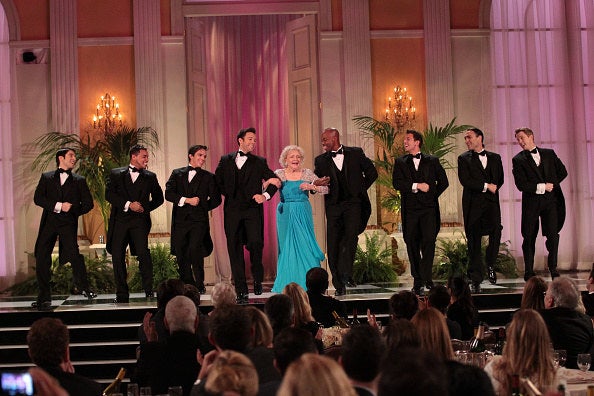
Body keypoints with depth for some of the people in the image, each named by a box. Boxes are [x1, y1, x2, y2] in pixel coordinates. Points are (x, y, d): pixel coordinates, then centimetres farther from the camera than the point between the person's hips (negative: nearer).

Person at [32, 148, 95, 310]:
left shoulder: (79, 181, 15)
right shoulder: (46, 177, 14)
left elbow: (88, 203, 10)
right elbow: (38, 198, 1)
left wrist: (72, 210, -4)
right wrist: (58, 206, -10)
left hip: (68, 223, -1)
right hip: (49, 222, 1)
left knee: (74, 253, -17)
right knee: (41, 257, -2)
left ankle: (82, 285, 7)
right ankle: (44, 297, 7)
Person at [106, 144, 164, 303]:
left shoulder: (150, 177, 14)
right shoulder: (116, 174, 10)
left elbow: (158, 198, 16)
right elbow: (109, 194, 0)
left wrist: (146, 207, -1)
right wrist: (128, 204, -10)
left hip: (139, 220, -1)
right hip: (120, 220, 1)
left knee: (143, 253, -16)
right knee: (117, 256, 0)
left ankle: (149, 291, -8)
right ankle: (122, 294, 9)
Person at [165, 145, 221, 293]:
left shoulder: (208, 177, 13)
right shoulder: (177, 174, 14)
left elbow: (216, 199, 11)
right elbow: (169, 193, 1)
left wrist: (201, 207, 7)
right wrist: (187, 200, -8)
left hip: (199, 220, -2)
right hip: (180, 219, 2)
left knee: (194, 250, -18)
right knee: (181, 253, 1)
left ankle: (199, 285, -6)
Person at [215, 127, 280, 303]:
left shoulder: (259, 162, 11)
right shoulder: (225, 160, 13)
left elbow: (275, 180, 9)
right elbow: (217, 181, 13)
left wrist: (266, 195, -5)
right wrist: (229, 194, 3)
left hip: (252, 210, -1)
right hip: (232, 211, 1)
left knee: (255, 242, -18)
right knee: (235, 250, 0)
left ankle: (258, 279, 7)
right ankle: (241, 291, 5)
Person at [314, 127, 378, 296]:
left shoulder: (356, 153, 7)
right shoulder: (321, 160, 11)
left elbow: (372, 172, 12)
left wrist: (361, 189, 5)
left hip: (353, 202, -2)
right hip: (333, 205, 2)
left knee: (351, 236, -22)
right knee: (333, 244, -2)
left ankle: (346, 274, -17)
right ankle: (339, 285, 4)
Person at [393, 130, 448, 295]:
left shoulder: (432, 161, 11)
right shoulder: (400, 162, 11)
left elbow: (443, 181, 13)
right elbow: (396, 182, -2)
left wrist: (432, 194, 5)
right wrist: (417, 186, -9)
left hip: (429, 208, -1)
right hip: (410, 209, 1)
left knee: (429, 241, -14)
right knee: (412, 244, 3)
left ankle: (425, 276, -6)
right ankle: (417, 281, 10)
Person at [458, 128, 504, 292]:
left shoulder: (495, 158, 17)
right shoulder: (464, 159, 7)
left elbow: (500, 179, 15)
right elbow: (465, 180, -5)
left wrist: (494, 187, -6)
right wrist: (486, 186, -9)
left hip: (491, 201, 2)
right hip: (473, 203, -2)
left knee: (496, 231, -20)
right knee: (474, 240, -2)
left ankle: (490, 264, 4)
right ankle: (476, 280, 3)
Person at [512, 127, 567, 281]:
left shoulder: (549, 154, 12)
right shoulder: (518, 160, 2)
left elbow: (562, 172, 15)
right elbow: (521, 185, -7)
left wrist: (551, 184, 1)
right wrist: (543, 186, -11)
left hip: (551, 200, 1)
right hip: (531, 202, -1)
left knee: (553, 235, -7)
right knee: (529, 237, 2)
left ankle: (553, 267, 6)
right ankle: (529, 271, 11)